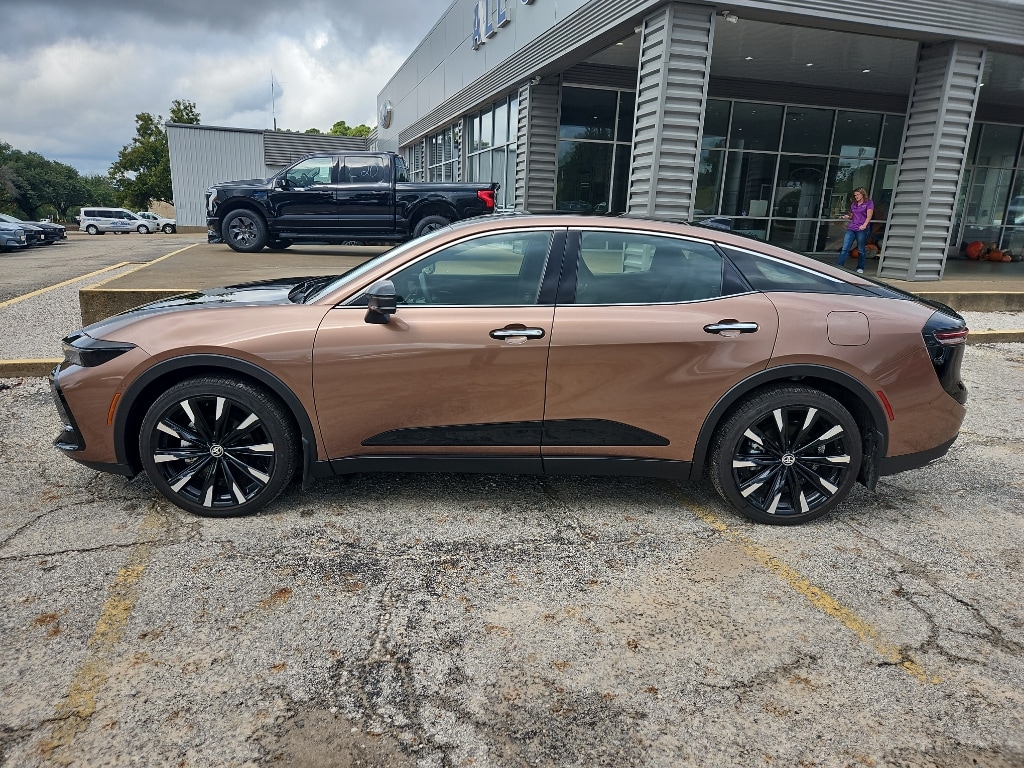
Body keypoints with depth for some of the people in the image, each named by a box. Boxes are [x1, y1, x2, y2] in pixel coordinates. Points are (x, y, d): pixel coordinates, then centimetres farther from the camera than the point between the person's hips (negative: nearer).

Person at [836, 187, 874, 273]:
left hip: (862, 230, -5)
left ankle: (860, 268, 14)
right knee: (845, 248, -4)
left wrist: (864, 225, -25)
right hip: (851, 228, 5)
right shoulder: (853, 204, 18)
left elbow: (869, 216, -8)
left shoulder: (869, 203, 2)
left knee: (861, 250, 3)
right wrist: (848, 217, 5)